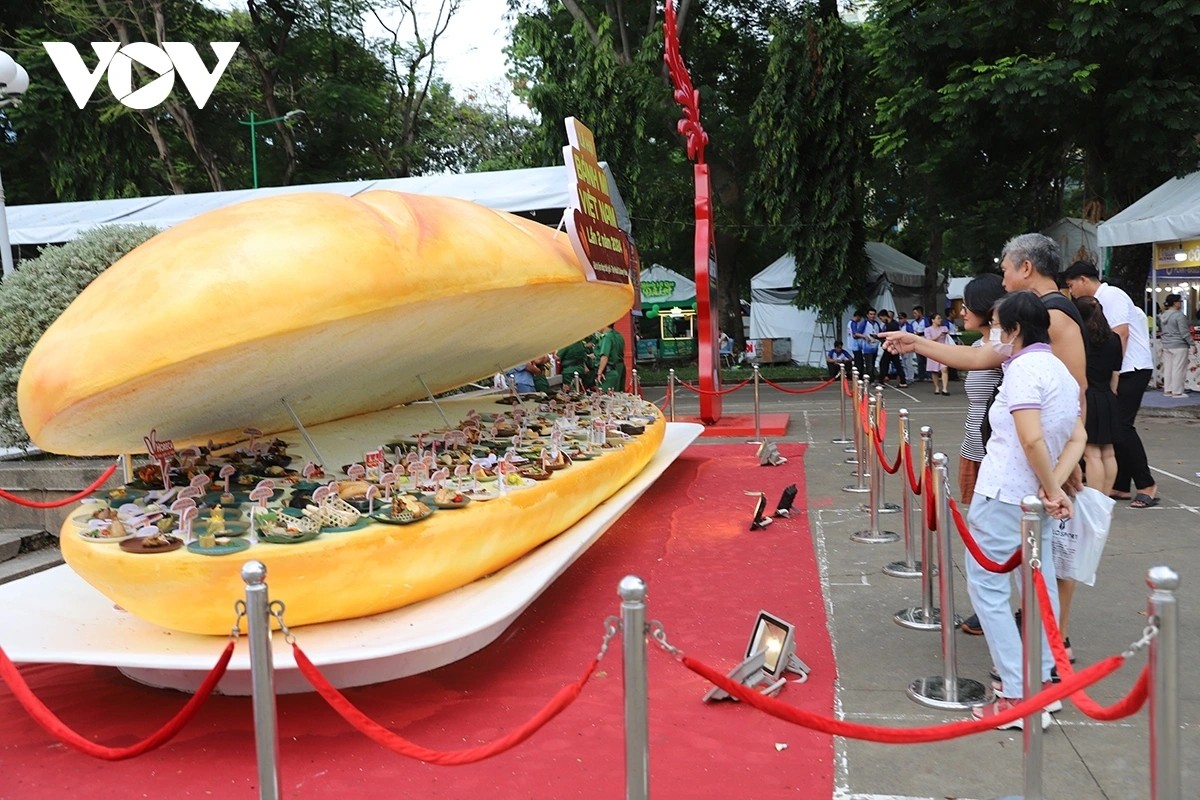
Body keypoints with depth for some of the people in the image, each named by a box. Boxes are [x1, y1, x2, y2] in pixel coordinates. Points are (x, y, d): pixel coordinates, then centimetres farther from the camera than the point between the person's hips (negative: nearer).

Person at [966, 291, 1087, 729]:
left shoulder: (1024, 368, -16)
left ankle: (1020, 697, -2)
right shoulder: (1061, 371, 11)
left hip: (1004, 496, -10)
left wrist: (1051, 490, -15)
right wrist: (1054, 485, -5)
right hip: (1035, 499, 10)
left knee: (987, 586, -2)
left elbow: (1032, 439, -27)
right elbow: (1077, 437, 6)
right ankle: (1042, 681, 25)